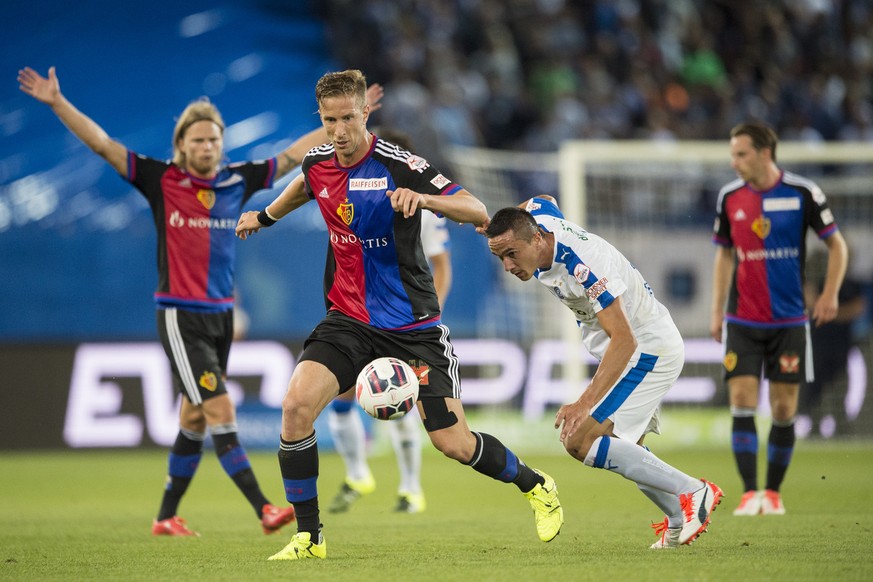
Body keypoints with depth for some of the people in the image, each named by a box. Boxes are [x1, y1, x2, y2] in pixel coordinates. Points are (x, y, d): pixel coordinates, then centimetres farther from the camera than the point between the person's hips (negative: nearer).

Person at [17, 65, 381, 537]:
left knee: (194, 420, 11)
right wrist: (57, 103, -19)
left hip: (221, 316, 5)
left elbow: (295, 153, 13)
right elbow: (102, 144, -10)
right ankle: (264, 510, -17)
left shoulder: (238, 181, 5)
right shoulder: (160, 180, -6)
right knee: (221, 411, -13)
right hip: (180, 317, -5)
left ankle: (166, 517, 21)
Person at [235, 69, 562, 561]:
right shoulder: (318, 163, 0)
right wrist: (266, 215, 40)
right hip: (348, 321, 4)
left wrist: (423, 197, -41)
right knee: (297, 406, -19)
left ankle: (537, 487, 24)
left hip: (412, 327, -4)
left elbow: (479, 212, -25)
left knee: (453, 443, -6)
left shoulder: (399, 165, -18)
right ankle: (309, 536, -6)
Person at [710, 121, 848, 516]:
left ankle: (773, 493, 14)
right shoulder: (730, 197, 3)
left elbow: (836, 245, 3)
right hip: (742, 321, 2)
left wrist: (830, 294, -9)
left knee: (784, 409, 1)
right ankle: (749, 493, -9)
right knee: (742, 403, -10)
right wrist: (717, 311, 11)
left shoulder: (802, 193, -6)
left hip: (789, 321, -2)